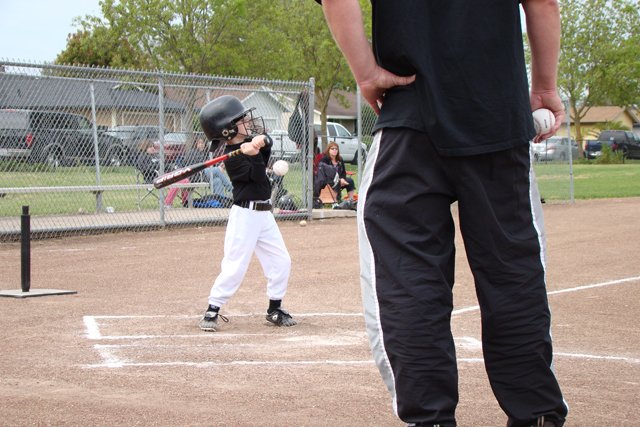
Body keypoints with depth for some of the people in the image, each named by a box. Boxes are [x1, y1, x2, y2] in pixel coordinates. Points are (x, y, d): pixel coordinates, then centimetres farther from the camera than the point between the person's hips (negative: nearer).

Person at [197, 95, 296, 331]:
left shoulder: (251, 141, 7)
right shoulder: (231, 158, -16)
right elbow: (258, 176, -21)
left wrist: (260, 142, -27)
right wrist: (254, 155, -36)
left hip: (264, 213, 8)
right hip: (245, 214, -8)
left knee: (281, 261, 9)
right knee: (235, 266, -9)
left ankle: (275, 308, 20)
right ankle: (212, 310, 0)